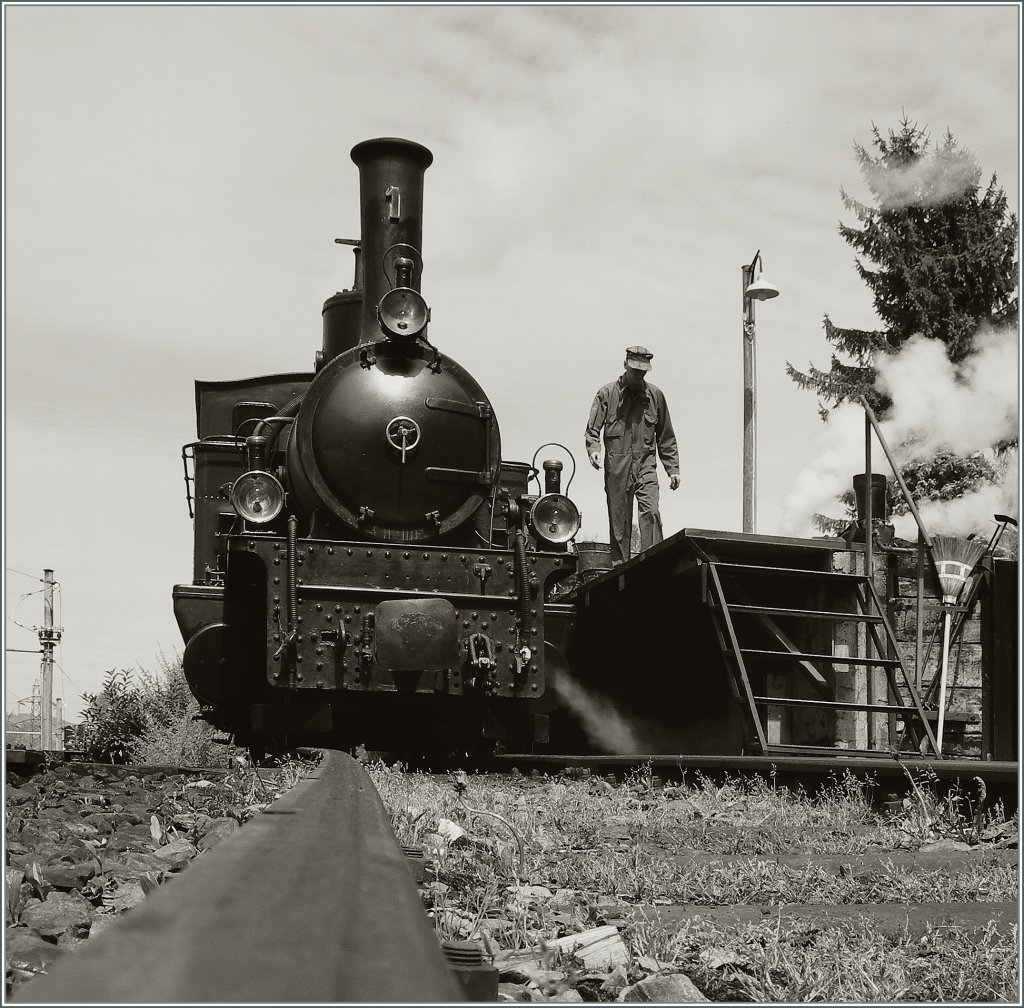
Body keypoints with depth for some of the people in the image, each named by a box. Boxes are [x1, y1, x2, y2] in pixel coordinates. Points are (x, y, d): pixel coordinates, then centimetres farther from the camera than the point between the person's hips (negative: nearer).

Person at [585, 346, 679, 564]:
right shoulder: (607, 393, 6)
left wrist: (672, 468, 13)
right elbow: (592, 429, 4)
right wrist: (593, 449, -17)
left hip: (645, 465, 1)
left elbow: (666, 437, 17)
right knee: (619, 520, 1)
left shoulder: (655, 395, 11)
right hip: (616, 467, 0)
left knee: (650, 511, -17)